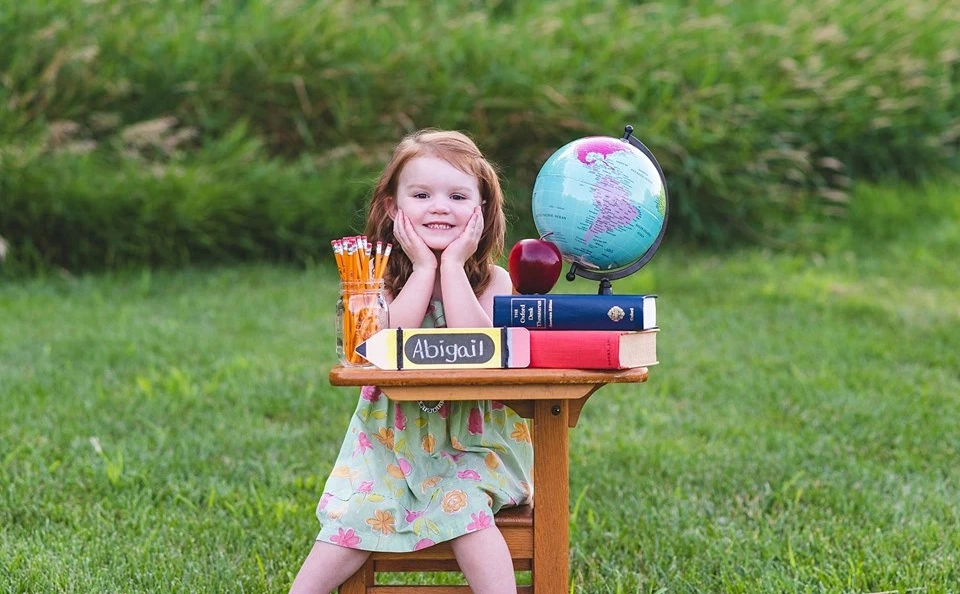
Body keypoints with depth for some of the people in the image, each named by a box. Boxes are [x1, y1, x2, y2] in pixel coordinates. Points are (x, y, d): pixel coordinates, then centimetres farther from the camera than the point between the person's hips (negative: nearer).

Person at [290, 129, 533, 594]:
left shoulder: (493, 280, -4)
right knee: (354, 517, -17)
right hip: (394, 436, 1)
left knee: (463, 505, -27)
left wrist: (452, 266, -18)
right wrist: (424, 269, -17)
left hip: (470, 437, -1)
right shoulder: (381, 279, -1)